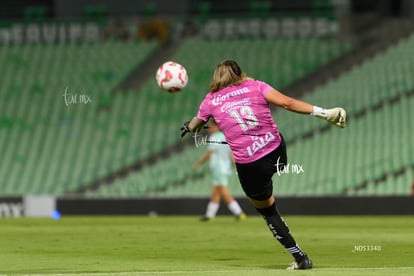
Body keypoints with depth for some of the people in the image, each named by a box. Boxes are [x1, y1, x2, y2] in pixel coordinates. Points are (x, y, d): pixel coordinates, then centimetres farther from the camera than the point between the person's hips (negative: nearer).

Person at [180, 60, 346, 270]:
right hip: (277, 152, 1)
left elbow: (195, 125, 28)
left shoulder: (211, 101, 7)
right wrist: (322, 113, -9)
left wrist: (188, 128, 52)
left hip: (250, 167, -1)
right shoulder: (254, 86, 5)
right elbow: (287, 102, -8)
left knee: (267, 210, 14)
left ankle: (300, 257, 13)